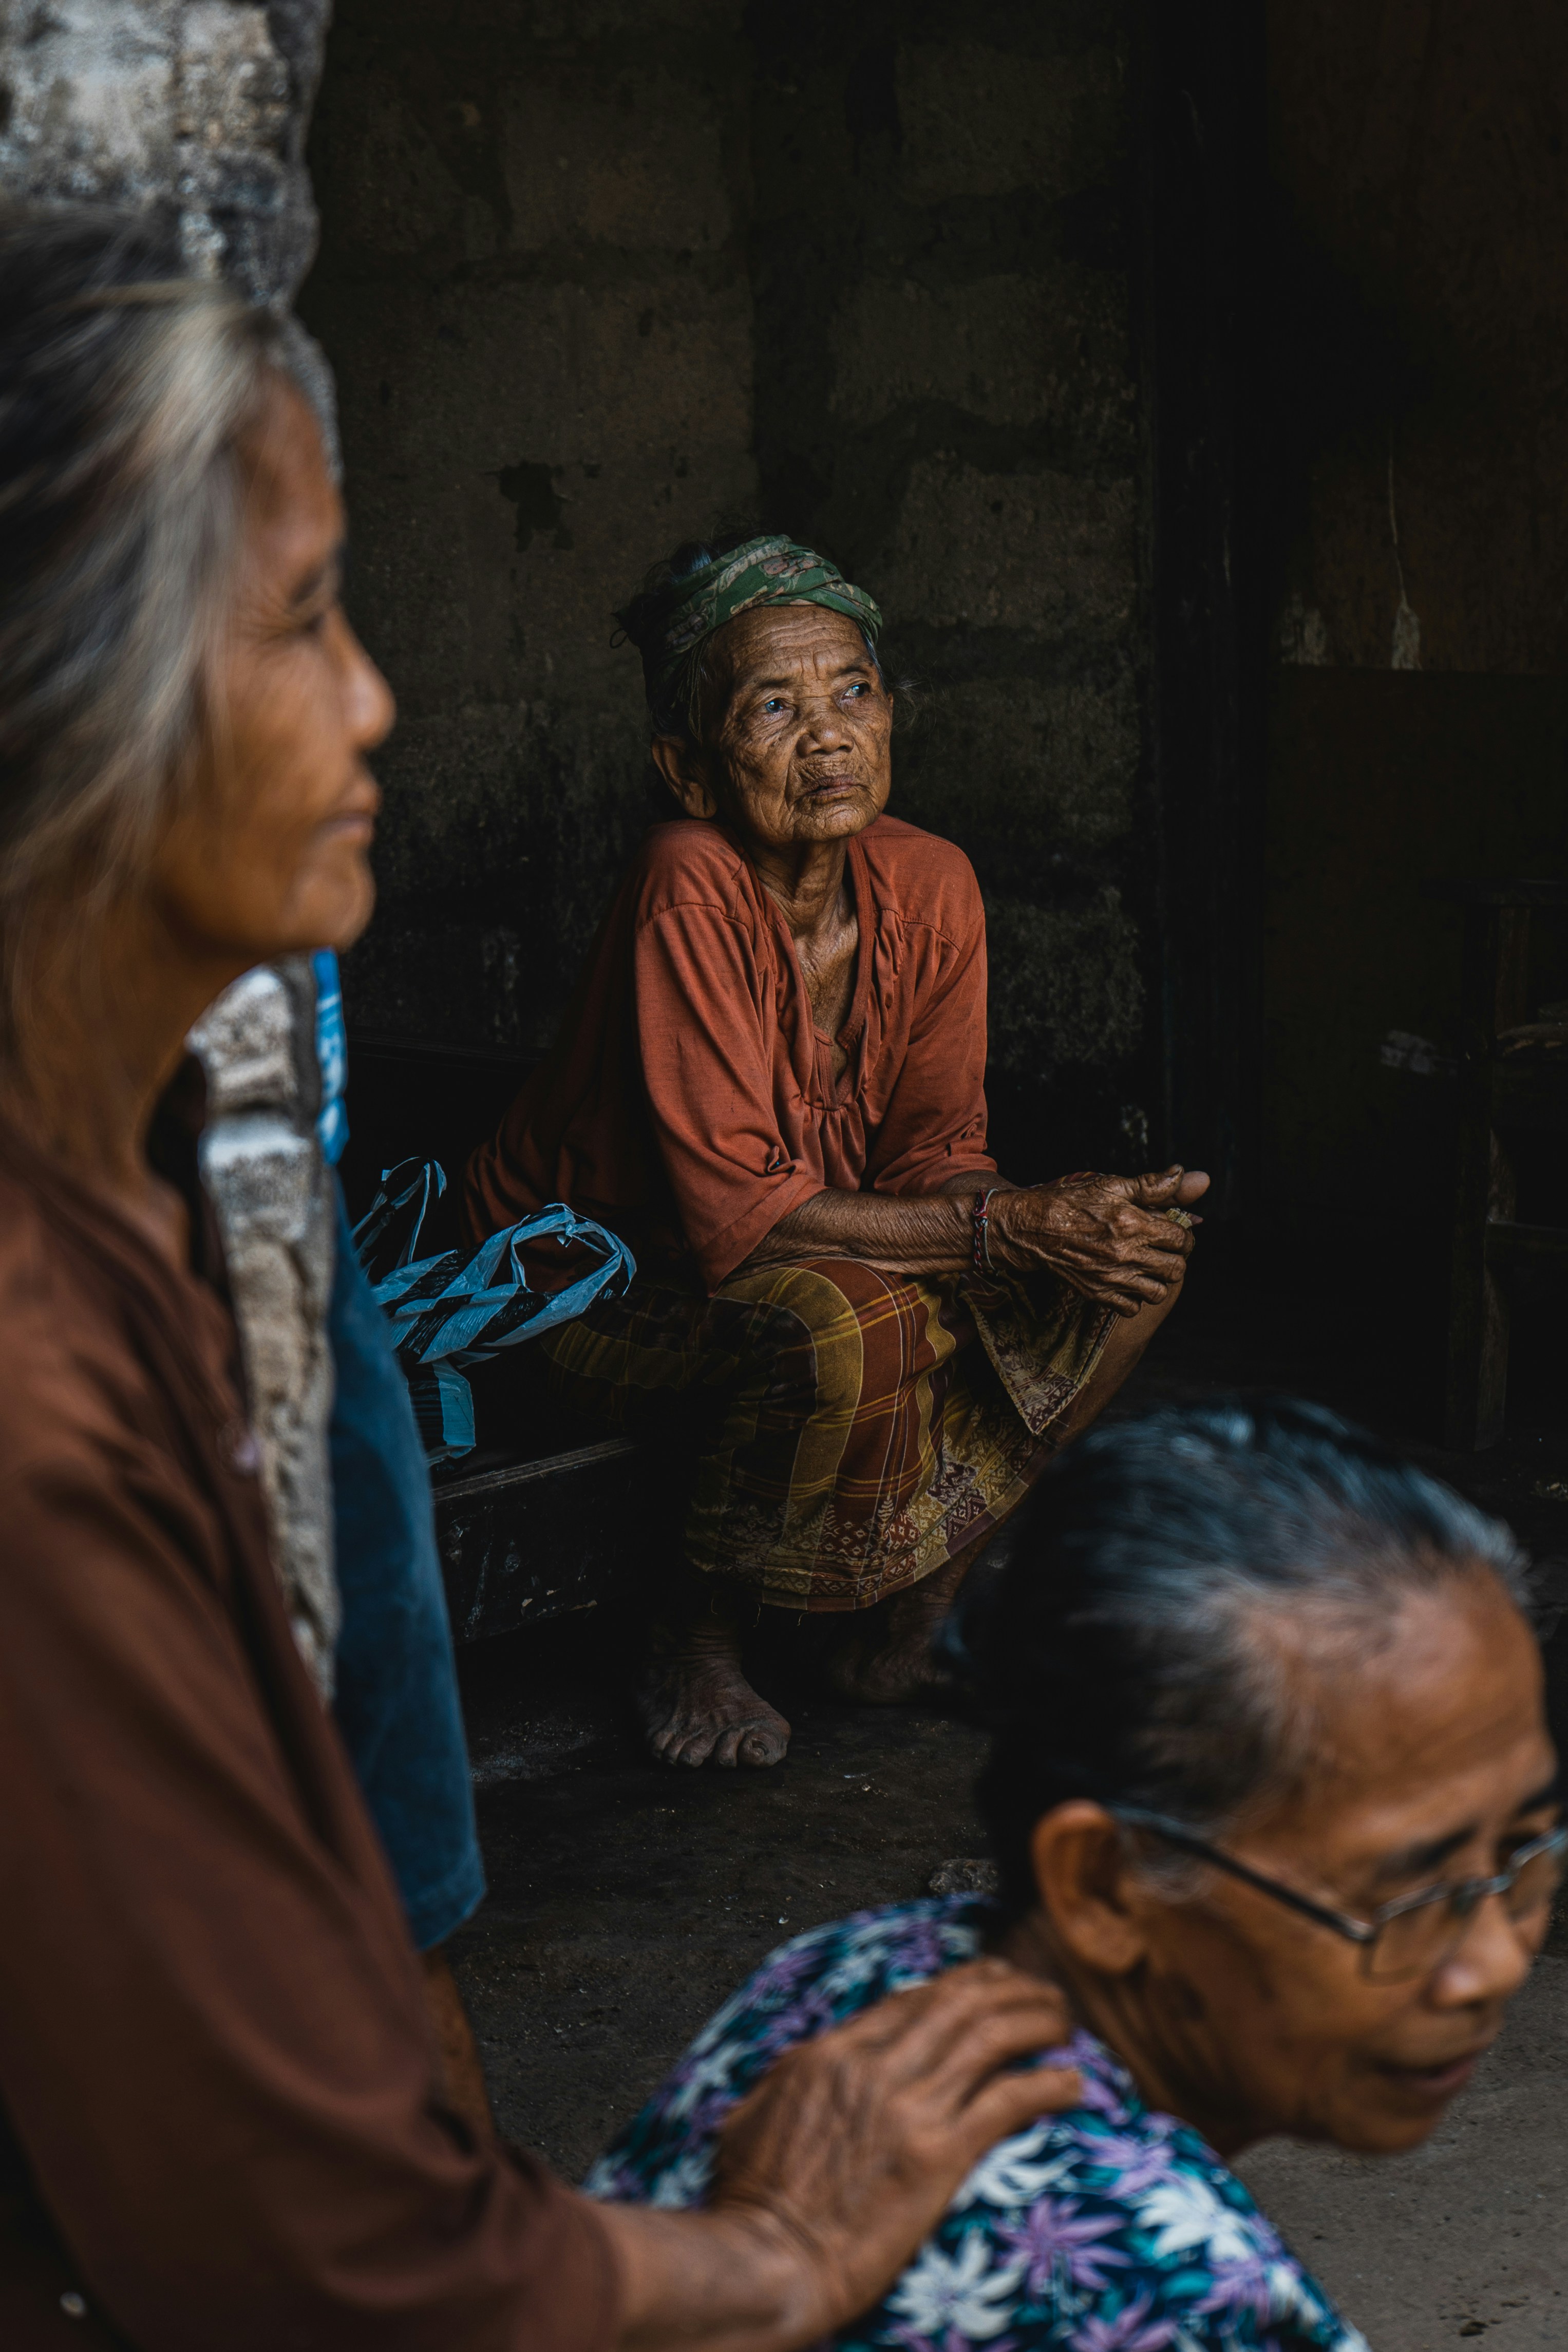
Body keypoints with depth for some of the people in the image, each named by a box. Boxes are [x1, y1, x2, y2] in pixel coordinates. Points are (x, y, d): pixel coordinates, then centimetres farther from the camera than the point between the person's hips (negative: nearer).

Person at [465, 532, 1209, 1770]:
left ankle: (914, 1618, 1)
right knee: (852, 1328, -37)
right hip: (590, 1282, -7)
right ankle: (696, 1655, -11)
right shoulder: (691, 889, -28)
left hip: (824, 1244, 7)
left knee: (1137, 1254, -9)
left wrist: (1073, 1217, -26)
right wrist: (1007, 1228, -33)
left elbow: (935, 1156, -5)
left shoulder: (930, 884, -10)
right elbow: (735, 1212, -30)